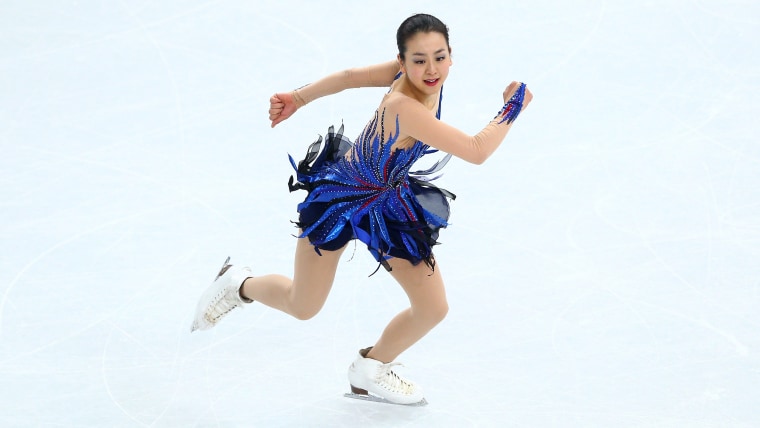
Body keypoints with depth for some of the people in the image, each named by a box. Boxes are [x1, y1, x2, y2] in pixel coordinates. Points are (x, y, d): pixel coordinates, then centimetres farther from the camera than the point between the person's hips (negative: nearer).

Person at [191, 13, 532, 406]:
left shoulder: (406, 74, -18)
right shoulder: (405, 107, -41)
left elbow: (350, 76, -4)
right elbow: (477, 151, -41)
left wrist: (297, 99, 10)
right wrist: (513, 108, -26)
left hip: (389, 201, 7)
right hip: (340, 195, -7)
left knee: (433, 308, 2)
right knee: (302, 307, 12)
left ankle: (370, 370, 30)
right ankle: (238, 284, 44)